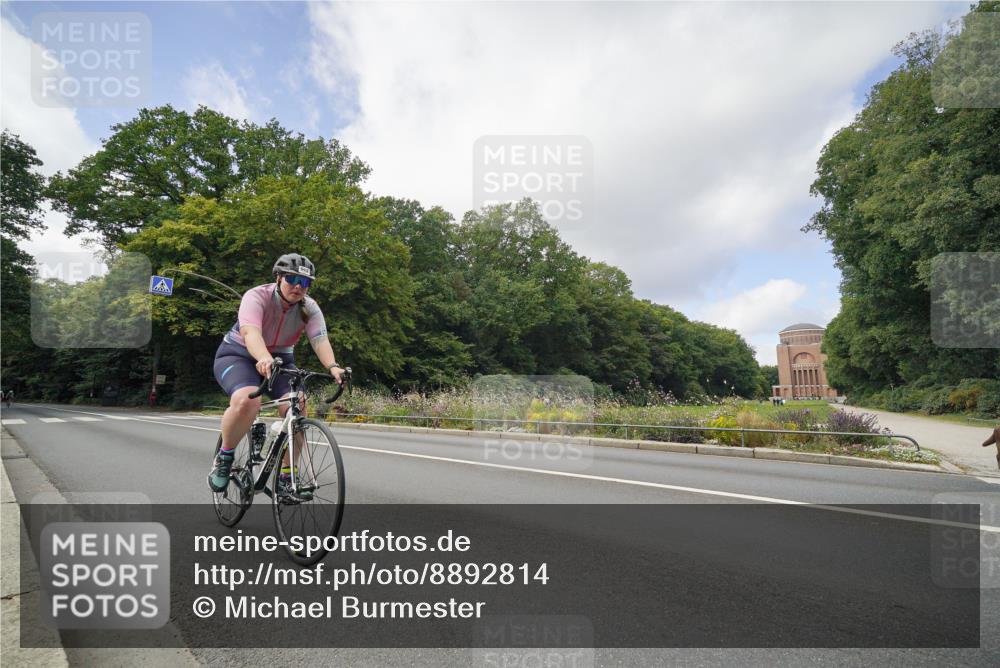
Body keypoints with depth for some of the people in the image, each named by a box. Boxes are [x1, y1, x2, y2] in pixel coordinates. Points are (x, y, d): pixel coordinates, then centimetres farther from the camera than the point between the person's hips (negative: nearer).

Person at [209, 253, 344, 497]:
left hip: (280, 359, 4)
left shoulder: (309, 308, -11)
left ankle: (286, 477, -5)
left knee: (296, 408, -21)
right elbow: (250, 332, -41)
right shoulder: (257, 297, -23)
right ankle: (224, 456, -5)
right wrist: (264, 358, -62)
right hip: (238, 355, -3)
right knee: (247, 400, -34)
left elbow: (320, 340, -27)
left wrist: (332, 366, -47)